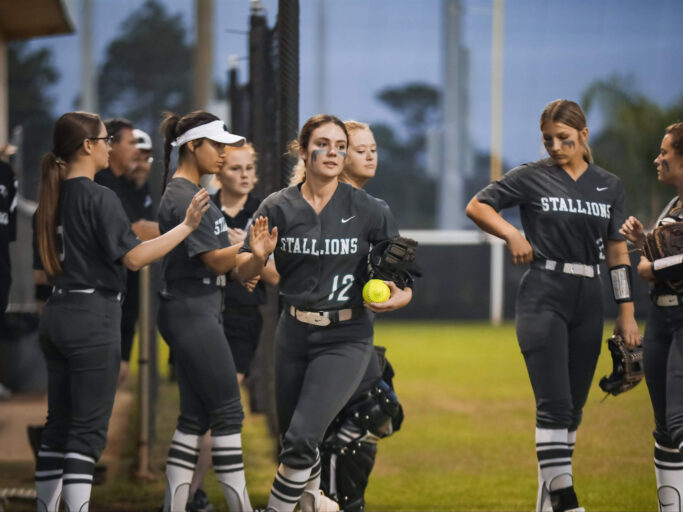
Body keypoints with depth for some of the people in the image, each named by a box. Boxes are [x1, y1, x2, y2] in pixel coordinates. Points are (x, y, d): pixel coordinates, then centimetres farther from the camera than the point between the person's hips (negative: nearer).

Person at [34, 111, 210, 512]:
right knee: (89, 429, -6)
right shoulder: (99, 197, -13)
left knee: (60, 423, 13)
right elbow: (134, 257, -17)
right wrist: (186, 226, -14)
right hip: (93, 317, -8)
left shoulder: (56, 196, 11)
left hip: (58, 313, 8)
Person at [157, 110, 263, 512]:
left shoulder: (192, 193, 16)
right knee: (228, 413, -7)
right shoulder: (183, 197, -15)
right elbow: (214, 260, -18)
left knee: (196, 415, 8)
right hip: (192, 312, -10)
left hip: (199, 310, 10)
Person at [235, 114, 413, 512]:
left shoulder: (369, 210, -6)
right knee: (290, 434, 16)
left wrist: (402, 296, -17)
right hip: (294, 333, 3)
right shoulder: (278, 208, -2)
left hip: (346, 337, -3)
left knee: (302, 437, -18)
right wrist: (258, 256, -22)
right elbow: (243, 272, 0)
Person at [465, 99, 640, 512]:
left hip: (588, 301, 4)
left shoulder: (609, 185, 11)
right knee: (554, 403, -13)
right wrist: (512, 234, -10)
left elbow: (617, 252, 12)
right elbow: (477, 206, 6)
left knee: (574, 407, 8)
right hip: (543, 298, -4)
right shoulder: (532, 177, 1)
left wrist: (627, 313, 8)